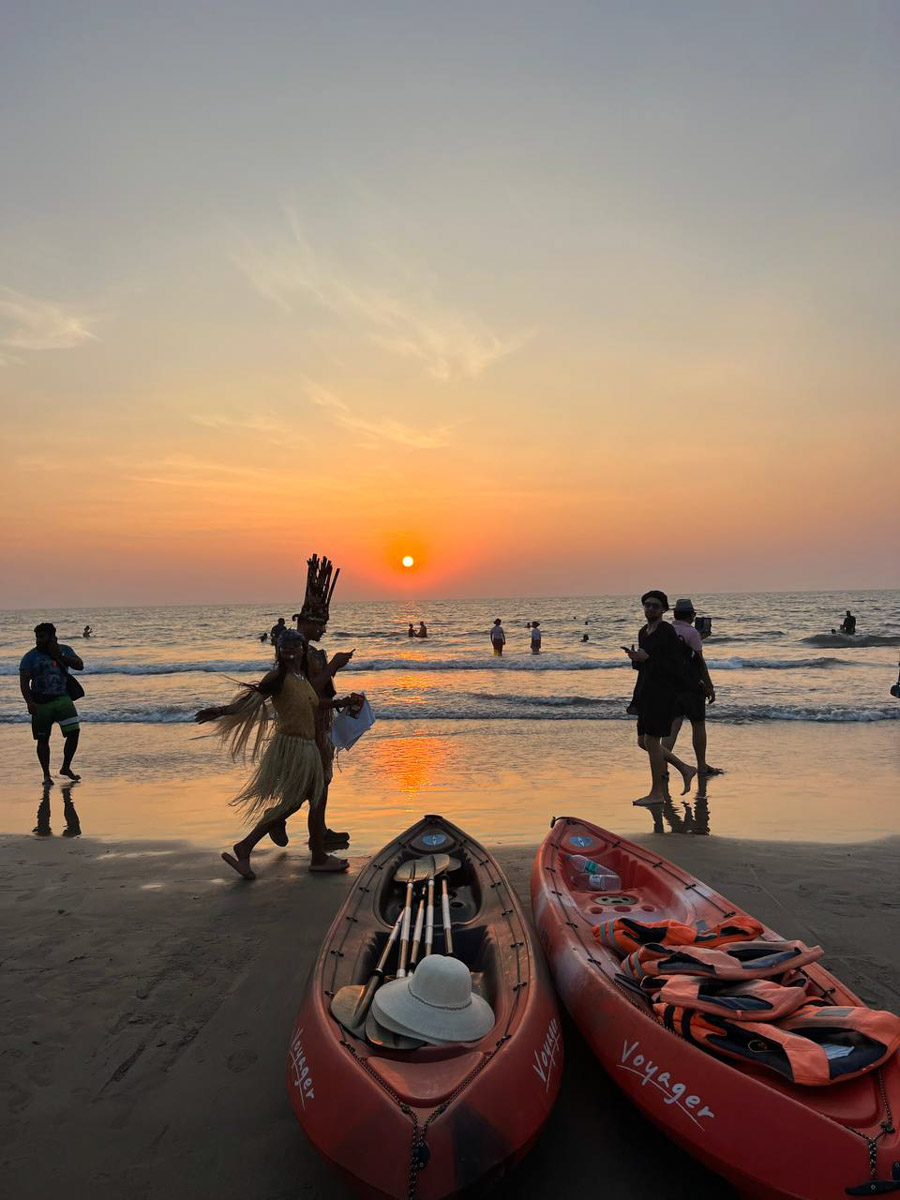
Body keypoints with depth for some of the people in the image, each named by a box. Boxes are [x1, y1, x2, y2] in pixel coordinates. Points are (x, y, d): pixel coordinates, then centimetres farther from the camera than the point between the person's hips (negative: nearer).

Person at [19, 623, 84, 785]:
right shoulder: (30, 657, -1)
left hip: (63, 699, 2)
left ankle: (66, 768, 14)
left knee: (74, 733, -5)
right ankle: (46, 775, 17)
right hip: (41, 703, -2)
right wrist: (29, 702, -24)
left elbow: (80, 666, -3)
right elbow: (24, 681, -10)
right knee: (42, 739, 3)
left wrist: (59, 656, -13)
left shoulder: (65, 650, 7)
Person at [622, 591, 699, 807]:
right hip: (648, 692, 9)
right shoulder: (643, 632, 12)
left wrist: (646, 657, -22)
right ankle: (685, 769, 26)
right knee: (643, 741, 12)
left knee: (651, 741, -5)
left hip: (664, 692, -9)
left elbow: (676, 665, -17)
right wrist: (635, 657, -1)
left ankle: (657, 793, 7)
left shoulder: (667, 632, -13)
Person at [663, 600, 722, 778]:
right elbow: (700, 662, -11)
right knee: (698, 726, 10)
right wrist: (710, 686, -5)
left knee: (672, 726, 3)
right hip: (691, 685, -5)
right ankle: (702, 766, 22)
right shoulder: (692, 632, -12)